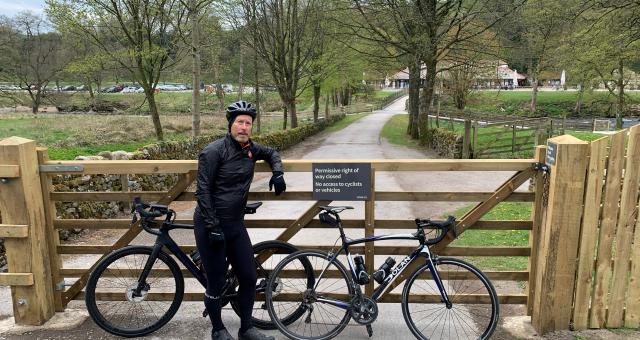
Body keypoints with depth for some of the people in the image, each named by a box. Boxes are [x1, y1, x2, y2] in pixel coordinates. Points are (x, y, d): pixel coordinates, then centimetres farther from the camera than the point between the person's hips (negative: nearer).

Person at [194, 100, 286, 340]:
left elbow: (271, 153, 27)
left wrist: (277, 172, 7)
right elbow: (203, 191, -15)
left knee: (249, 278, 8)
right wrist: (213, 227, -18)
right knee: (216, 283, 5)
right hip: (211, 225, -6)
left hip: (236, 224, 6)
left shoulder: (250, 149, 6)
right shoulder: (214, 151, -14)